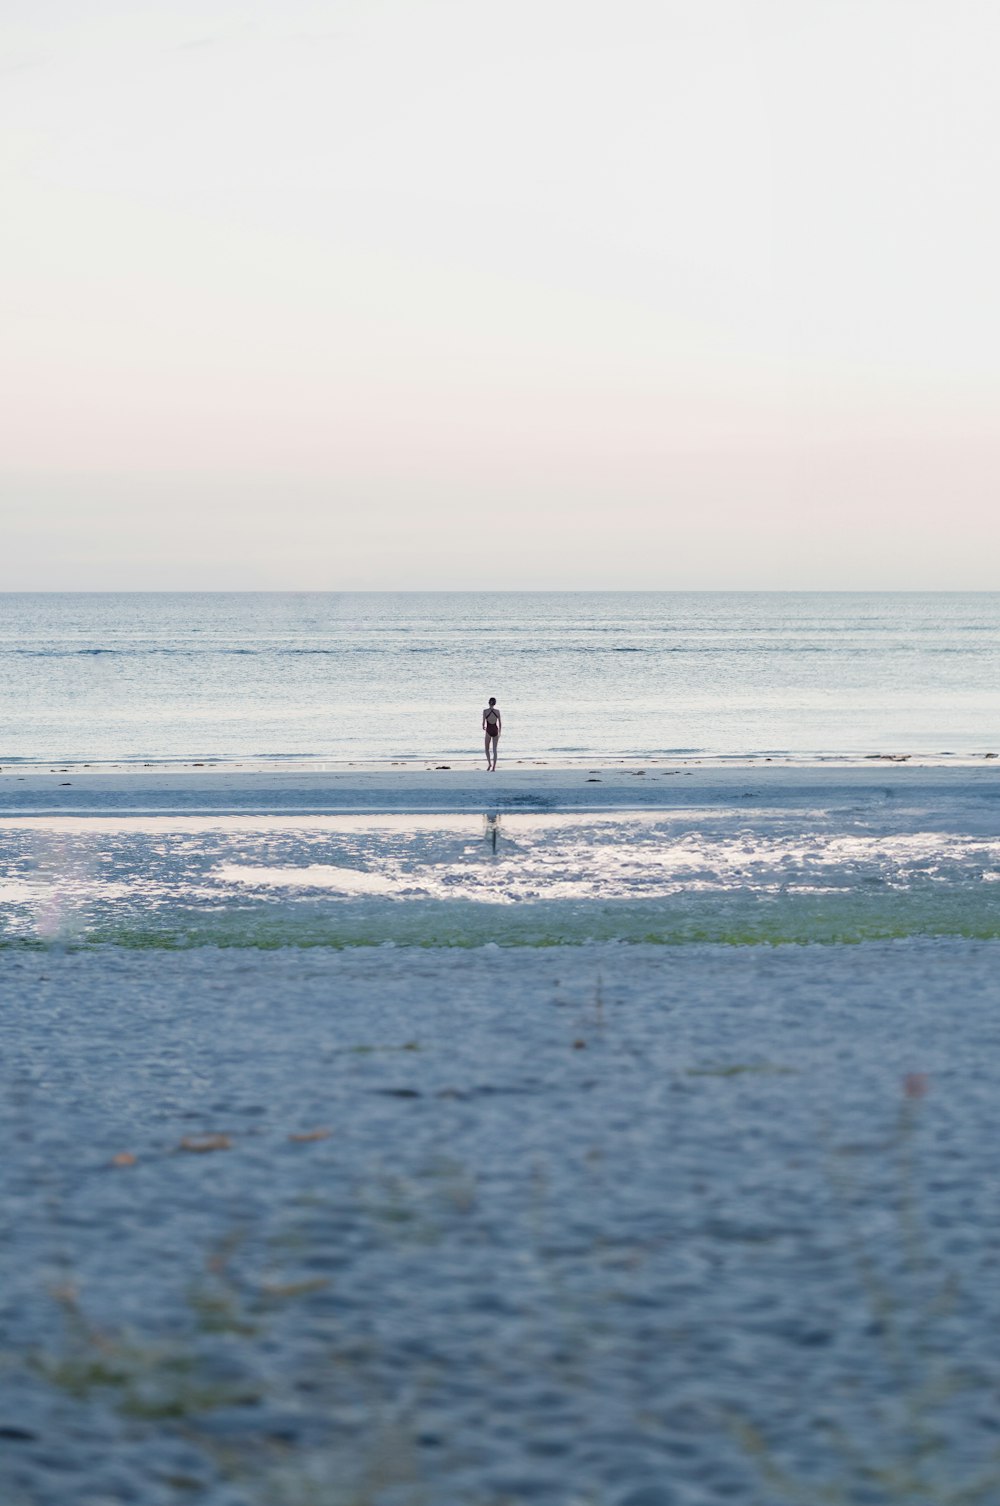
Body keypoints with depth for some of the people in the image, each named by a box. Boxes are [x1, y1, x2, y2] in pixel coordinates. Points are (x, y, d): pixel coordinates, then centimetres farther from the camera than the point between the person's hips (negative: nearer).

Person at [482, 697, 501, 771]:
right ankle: (494, 767, 4)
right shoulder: (497, 711, -3)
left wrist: (483, 727, 14)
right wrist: (499, 732, 16)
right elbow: (499, 722, 2)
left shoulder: (485, 711, -9)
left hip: (489, 730, -2)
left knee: (487, 749, 15)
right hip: (495, 730, 2)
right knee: (494, 749, 7)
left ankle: (489, 763, -4)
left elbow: (484, 722, -9)